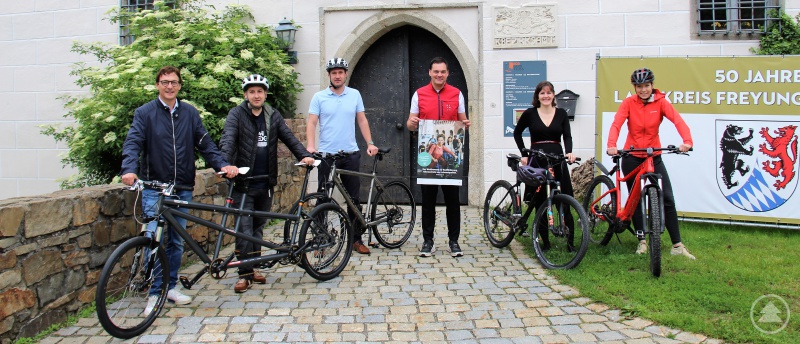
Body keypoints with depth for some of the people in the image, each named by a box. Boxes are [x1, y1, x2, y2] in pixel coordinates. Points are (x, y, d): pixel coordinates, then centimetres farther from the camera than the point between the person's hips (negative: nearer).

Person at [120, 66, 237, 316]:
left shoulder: (190, 113, 9)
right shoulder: (145, 113, 0)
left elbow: (205, 143, 7)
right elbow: (132, 143, -11)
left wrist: (222, 165, -8)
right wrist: (129, 169, -29)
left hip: (183, 188, 3)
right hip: (154, 186, -3)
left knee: (177, 241, 10)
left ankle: (171, 287, 23)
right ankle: (155, 293, 2)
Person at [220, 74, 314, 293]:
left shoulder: (273, 116, 10)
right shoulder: (236, 114, -3)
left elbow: (289, 137, 4)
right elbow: (227, 140, -17)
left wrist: (304, 155, -14)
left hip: (266, 184, 4)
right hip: (243, 183, -4)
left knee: (258, 228, 13)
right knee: (244, 230, -3)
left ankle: (253, 268, 25)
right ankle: (244, 274, 7)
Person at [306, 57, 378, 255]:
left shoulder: (355, 95, 7)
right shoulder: (319, 97, 1)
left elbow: (362, 121, 10)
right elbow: (312, 123, -4)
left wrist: (370, 143, 0)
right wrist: (311, 146, -19)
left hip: (351, 155, 2)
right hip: (326, 155, -2)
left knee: (354, 198, 7)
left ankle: (356, 239, 17)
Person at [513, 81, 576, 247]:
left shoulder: (561, 113, 8)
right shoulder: (530, 113, 5)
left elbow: (567, 136, 0)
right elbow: (517, 133, 16)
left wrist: (569, 152, -20)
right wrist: (524, 154, 7)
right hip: (536, 160, -1)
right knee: (539, 201, 1)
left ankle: (570, 239, 2)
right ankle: (544, 240, 10)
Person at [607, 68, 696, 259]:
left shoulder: (660, 102, -5)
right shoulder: (629, 103, -6)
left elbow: (677, 120, -20)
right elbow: (616, 124, -20)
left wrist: (687, 141, -39)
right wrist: (611, 145, -39)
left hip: (654, 157, 0)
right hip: (632, 157, 0)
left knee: (667, 200, -4)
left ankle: (677, 245, 3)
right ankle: (642, 241, 20)